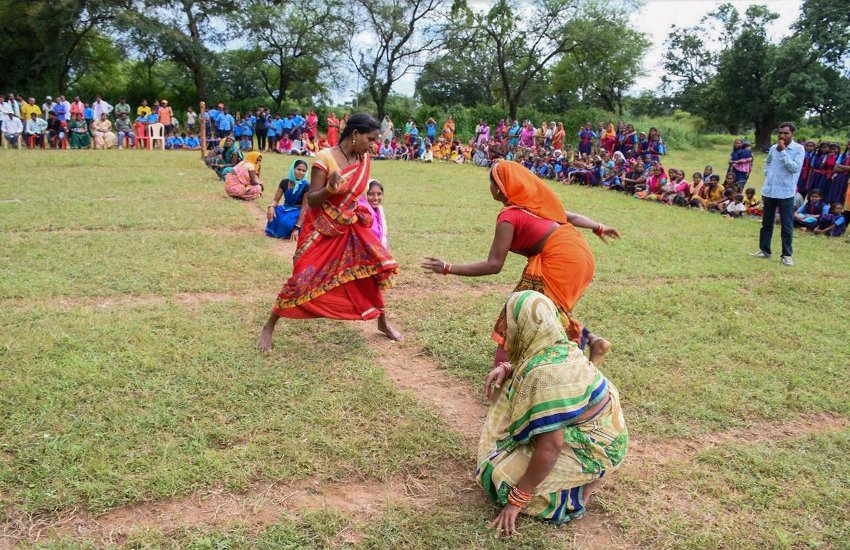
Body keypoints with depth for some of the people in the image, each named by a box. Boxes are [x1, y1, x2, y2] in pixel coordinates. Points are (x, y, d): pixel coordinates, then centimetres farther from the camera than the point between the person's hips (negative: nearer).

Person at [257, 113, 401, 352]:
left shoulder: (364, 159, 0)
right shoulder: (325, 157, -19)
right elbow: (311, 199, -19)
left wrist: (361, 213, 5)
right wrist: (330, 189, -36)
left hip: (350, 226, 6)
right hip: (322, 229, -5)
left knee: (376, 264, -2)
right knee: (303, 278, -7)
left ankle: (383, 322, 17)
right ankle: (269, 326, 13)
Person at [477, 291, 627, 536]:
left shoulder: (545, 374, -33)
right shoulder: (556, 347, -6)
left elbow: (551, 446, -32)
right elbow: (526, 374, 17)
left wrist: (516, 499, -24)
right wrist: (507, 369, -6)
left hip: (592, 449, -9)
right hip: (598, 430, 9)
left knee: (503, 474, -13)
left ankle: (581, 486, 0)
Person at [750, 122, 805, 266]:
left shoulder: (799, 149, -6)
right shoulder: (774, 147, 7)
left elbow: (795, 168, -17)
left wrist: (783, 152, -18)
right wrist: (768, 175, 10)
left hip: (786, 193, -5)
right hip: (769, 191, 5)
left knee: (787, 225, 0)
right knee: (766, 223, 12)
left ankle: (786, 255, 7)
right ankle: (764, 250, 23)